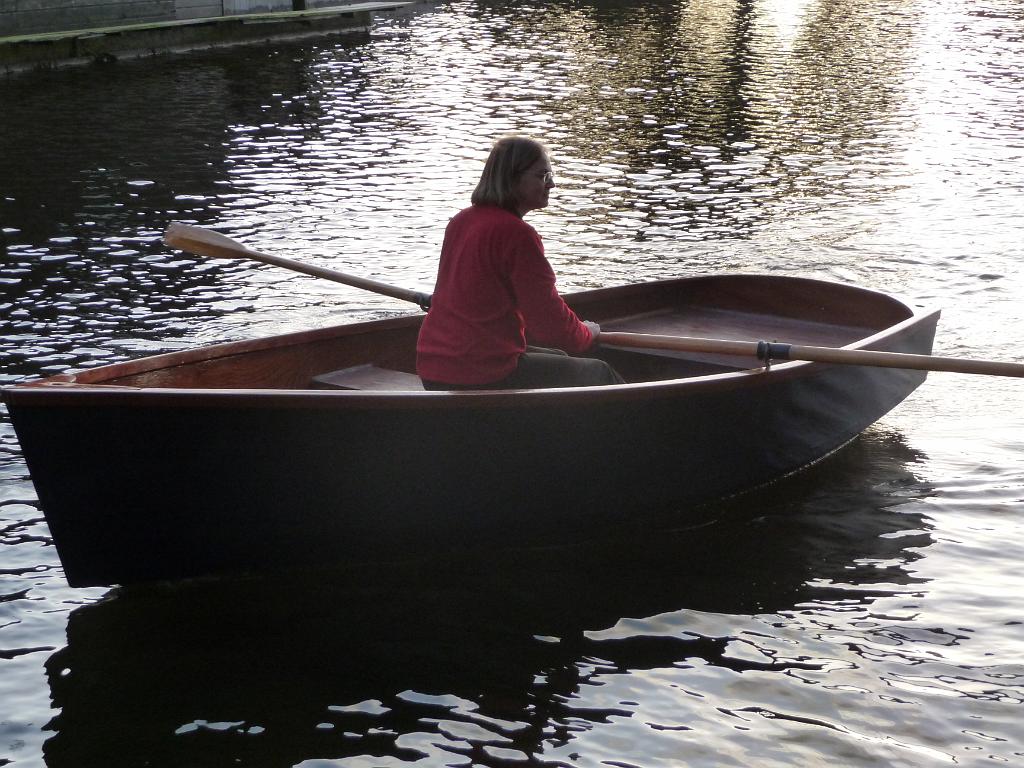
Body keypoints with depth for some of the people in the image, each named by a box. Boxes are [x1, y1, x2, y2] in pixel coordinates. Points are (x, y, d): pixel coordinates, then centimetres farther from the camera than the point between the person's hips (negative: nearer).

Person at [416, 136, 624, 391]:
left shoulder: (460, 221, 10)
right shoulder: (517, 234, -17)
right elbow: (547, 312, -14)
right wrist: (586, 334, 8)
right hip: (481, 377, -9)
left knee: (557, 359, 29)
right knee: (600, 374, 5)